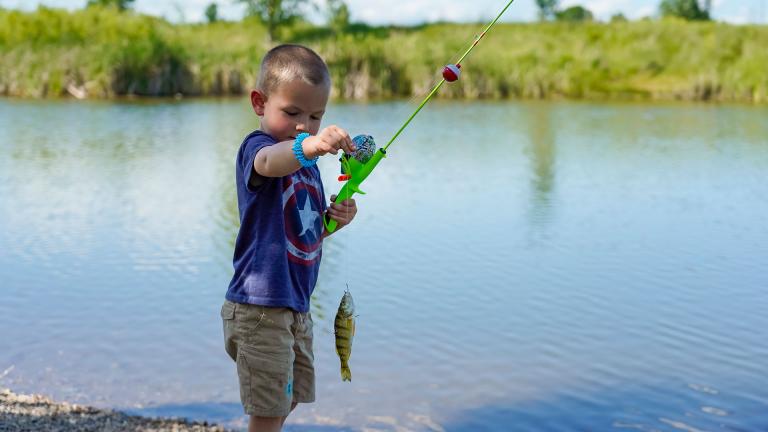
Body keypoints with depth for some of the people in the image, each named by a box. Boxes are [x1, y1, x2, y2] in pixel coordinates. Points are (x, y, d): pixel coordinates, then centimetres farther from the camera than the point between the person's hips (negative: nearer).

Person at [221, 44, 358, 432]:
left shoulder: (307, 164, 13)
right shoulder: (256, 146, -14)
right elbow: (268, 163, -41)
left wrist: (335, 219, -1)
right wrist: (309, 146, -61)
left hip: (297, 307, 9)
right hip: (260, 308, -9)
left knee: (289, 399, 22)